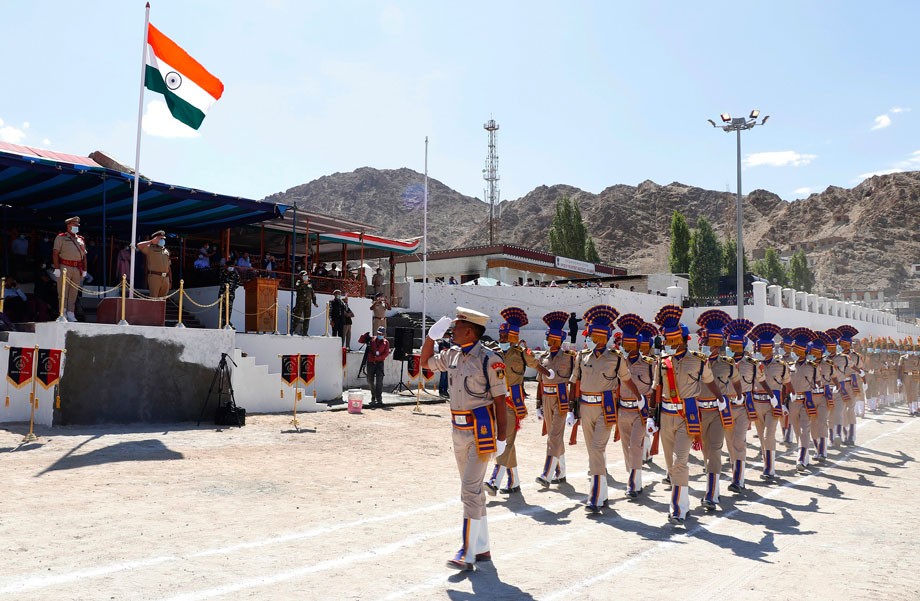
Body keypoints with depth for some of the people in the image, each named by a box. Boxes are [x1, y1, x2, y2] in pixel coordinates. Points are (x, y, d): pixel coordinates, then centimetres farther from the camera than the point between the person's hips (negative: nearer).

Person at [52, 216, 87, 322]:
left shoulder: (81, 239, 19)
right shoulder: (61, 238, 4)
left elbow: (84, 256, 19)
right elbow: (55, 253, -4)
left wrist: (84, 270, 12)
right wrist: (57, 269, -12)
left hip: (77, 269, 5)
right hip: (65, 267, -5)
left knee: (74, 293, 4)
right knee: (63, 292, -4)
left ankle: (70, 314, 8)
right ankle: (63, 314, -3)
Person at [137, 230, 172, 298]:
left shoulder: (166, 251, 22)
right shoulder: (150, 248, 5)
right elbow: (139, 245, -13)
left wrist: (170, 279, 16)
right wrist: (151, 241, -6)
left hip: (165, 278, 5)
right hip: (154, 276, -5)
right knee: (153, 298, -10)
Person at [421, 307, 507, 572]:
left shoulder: (489, 360, -14)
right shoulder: (452, 355, 7)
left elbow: (500, 400, -12)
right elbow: (425, 362, 23)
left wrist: (501, 438, -13)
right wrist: (432, 334, 9)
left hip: (481, 431, -8)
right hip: (459, 430, 8)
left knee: (470, 490, -10)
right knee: (473, 490, 14)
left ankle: (467, 554, -4)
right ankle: (482, 549, 24)